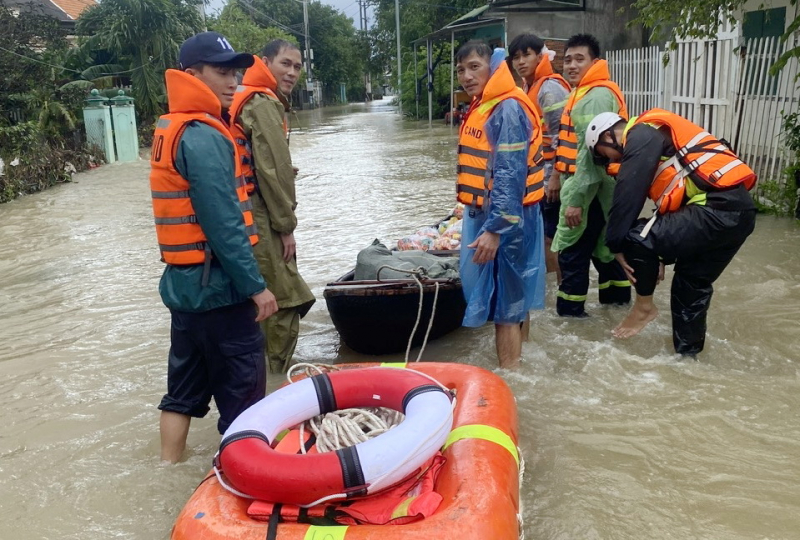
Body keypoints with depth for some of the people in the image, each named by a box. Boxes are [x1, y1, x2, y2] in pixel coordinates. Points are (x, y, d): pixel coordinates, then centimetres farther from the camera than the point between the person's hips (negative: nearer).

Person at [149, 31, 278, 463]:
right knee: (242, 394, 2)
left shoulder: (170, 130, 12)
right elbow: (223, 224, -23)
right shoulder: (203, 137, -18)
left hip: (184, 280, 10)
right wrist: (255, 285, -18)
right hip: (218, 285, -10)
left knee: (186, 383, 19)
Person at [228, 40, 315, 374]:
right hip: (260, 218, -10)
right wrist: (286, 225, -12)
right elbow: (272, 170, -17)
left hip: (246, 213, 10)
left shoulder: (246, 99, 20)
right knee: (285, 303, -4)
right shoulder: (264, 104, -11)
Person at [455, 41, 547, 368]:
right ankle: (515, 361, 33)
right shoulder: (481, 105, 13)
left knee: (503, 303, -2)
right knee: (510, 297, 19)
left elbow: (510, 176, -24)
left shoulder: (508, 109, -17)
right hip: (481, 214, 10)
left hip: (504, 219, -10)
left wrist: (495, 229, -27)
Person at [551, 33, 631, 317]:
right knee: (602, 246, 20)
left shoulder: (598, 96, -18)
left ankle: (569, 313, 5)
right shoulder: (584, 92, 16)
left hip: (591, 191, -10)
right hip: (594, 189, 10)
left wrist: (575, 198, -26)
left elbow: (593, 153, -25)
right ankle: (617, 297, 33)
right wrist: (573, 192, 19)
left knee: (572, 252, -4)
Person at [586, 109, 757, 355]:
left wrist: (616, 244, -3)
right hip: (739, 210, 10)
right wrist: (658, 254, 24)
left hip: (718, 209, -10)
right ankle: (687, 352, 29)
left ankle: (644, 306, 10)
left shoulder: (642, 137, -3)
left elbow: (628, 195, -12)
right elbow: (668, 197, 27)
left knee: (637, 236, -9)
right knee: (693, 284, 19)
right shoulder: (653, 136, 26)